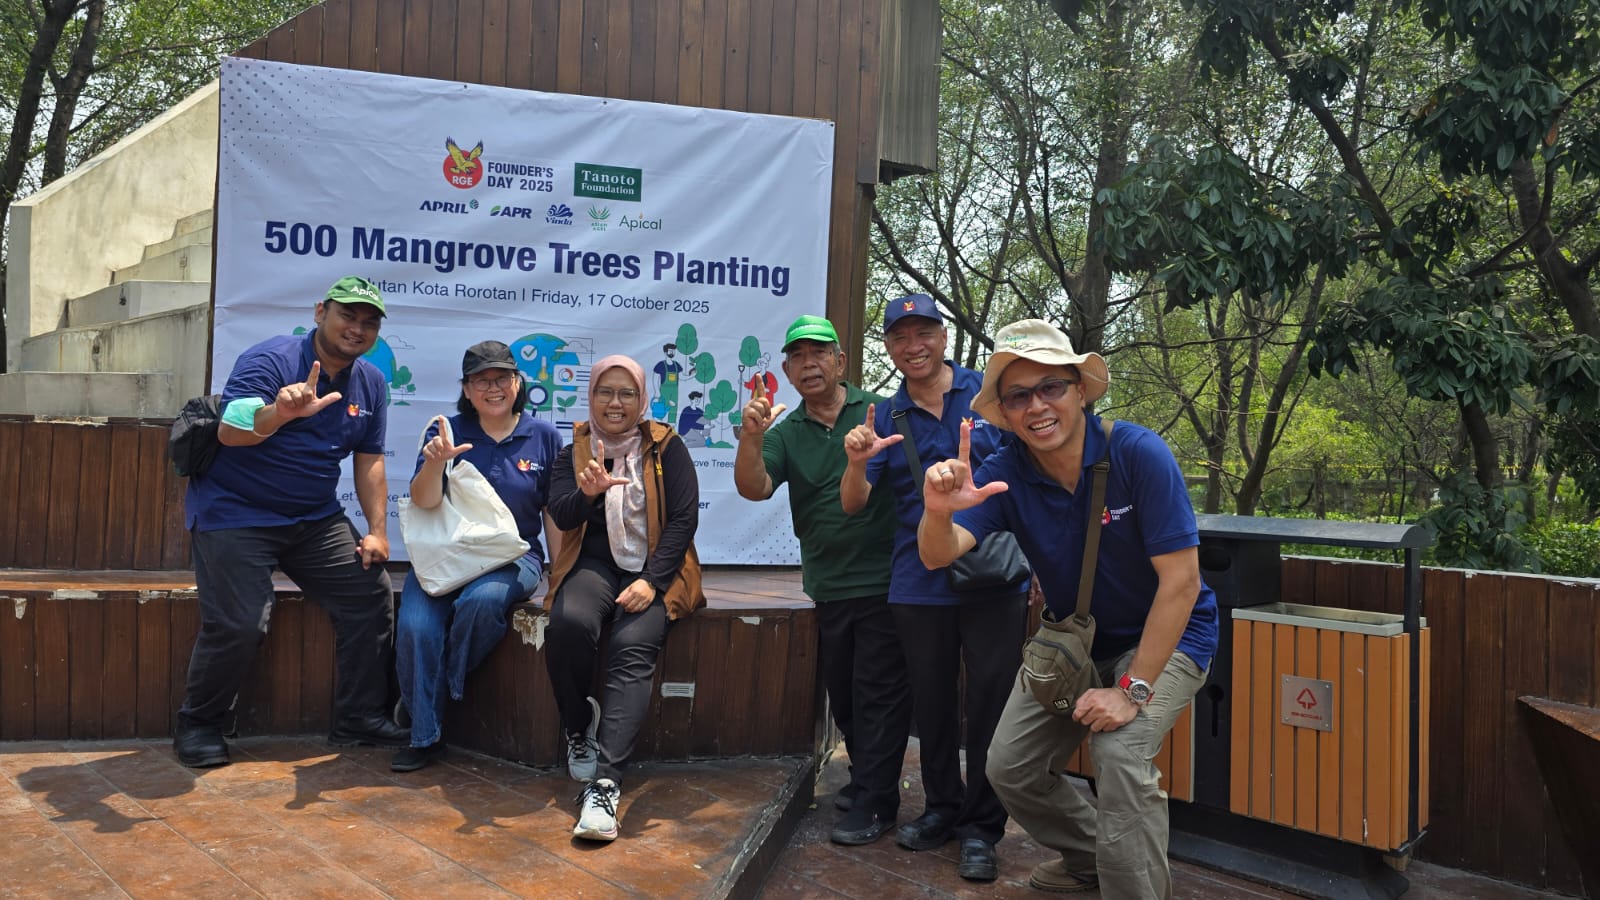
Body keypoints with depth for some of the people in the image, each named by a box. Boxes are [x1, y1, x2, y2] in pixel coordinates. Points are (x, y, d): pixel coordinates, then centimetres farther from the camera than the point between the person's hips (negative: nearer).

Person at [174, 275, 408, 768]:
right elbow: (229, 431, -29)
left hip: (315, 519, 7)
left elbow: (369, 461, 10)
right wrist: (282, 412, -49)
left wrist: (377, 531, 2)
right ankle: (197, 724, 10)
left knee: (372, 595, 0)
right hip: (235, 513, -6)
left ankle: (361, 718, 13)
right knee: (239, 624, -17)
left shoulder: (370, 383, 5)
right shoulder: (271, 360, -15)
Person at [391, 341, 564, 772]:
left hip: (513, 557, -1)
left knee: (483, 599, -34)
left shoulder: (544, 437, 5)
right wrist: (436, 462, -25)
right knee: (414, 627, -24)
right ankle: (425, 737, -6)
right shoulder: (446, 431, 5)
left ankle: (447, 688, -6)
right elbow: (424, 502, -5)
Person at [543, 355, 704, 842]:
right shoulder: (575, 450, 12)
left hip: (657, 568, -1)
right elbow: (561, 515, -4)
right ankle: (579, 726, -6)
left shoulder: (666, 447, 6)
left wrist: (652, 581, -15)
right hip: (595, 564, 2)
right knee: (568, 623, -32)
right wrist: (589, 493, -28)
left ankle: (604, 784, -36)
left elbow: (684, 518, -2)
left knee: (632, 650, -29)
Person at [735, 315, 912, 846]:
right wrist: (750, 437, -26)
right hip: (829, 587, 4)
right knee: (843, 693, 16)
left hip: (884, 580, -4)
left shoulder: (880, 413, -3)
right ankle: (865, 778, 34)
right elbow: (753, 488, -9)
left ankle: (875, 803, 10)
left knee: (879, 692, 0)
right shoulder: (785, 433, 6)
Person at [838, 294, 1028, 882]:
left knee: (990, 701, 3)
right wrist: (857, 462, -20)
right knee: (931, 702, 13)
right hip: (919, 585, 2)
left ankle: (981, 827, 18)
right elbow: (852, 504, 2)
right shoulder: (885, 418, 8)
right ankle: (942, 807, 32)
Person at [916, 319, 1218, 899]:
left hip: (1167, 635, -5)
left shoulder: (1139, 454, -25)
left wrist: (1133, 689, -26)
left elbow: (1181, 579, -24)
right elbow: (938, 555, -27)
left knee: (1119, 752, -28)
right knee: (1009, 768, 4)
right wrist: (939, 512, -51)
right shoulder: (1003, 473, -14)